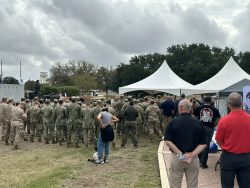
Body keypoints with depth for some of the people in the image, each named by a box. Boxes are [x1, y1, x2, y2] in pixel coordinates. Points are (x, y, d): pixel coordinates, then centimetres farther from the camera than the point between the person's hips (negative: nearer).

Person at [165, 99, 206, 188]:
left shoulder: (173, 122, -8)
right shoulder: (198, 123, -3)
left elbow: (168, 141, -15)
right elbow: (203, 144, -6)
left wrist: (180, 154, -16)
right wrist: (192, 155, -14)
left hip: (176, 157, -2)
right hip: (193, 159, 2)